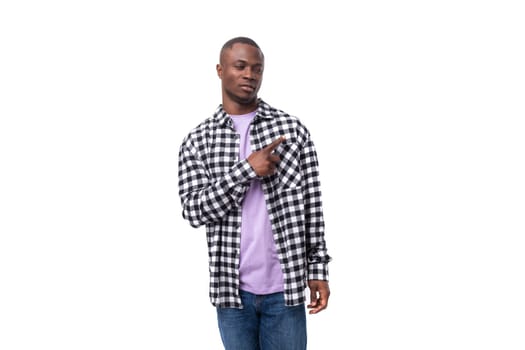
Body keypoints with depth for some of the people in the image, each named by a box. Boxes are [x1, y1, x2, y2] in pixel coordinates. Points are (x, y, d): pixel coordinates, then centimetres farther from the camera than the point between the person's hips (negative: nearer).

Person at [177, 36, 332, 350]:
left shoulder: (293, 129, 1)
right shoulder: (197, 141, 2)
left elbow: (312, 204, 3)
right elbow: (194, 210, -7)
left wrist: (318, 269, -1)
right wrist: (246, 169, -16)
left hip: (285, 286, -1)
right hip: (231, 287, 1)